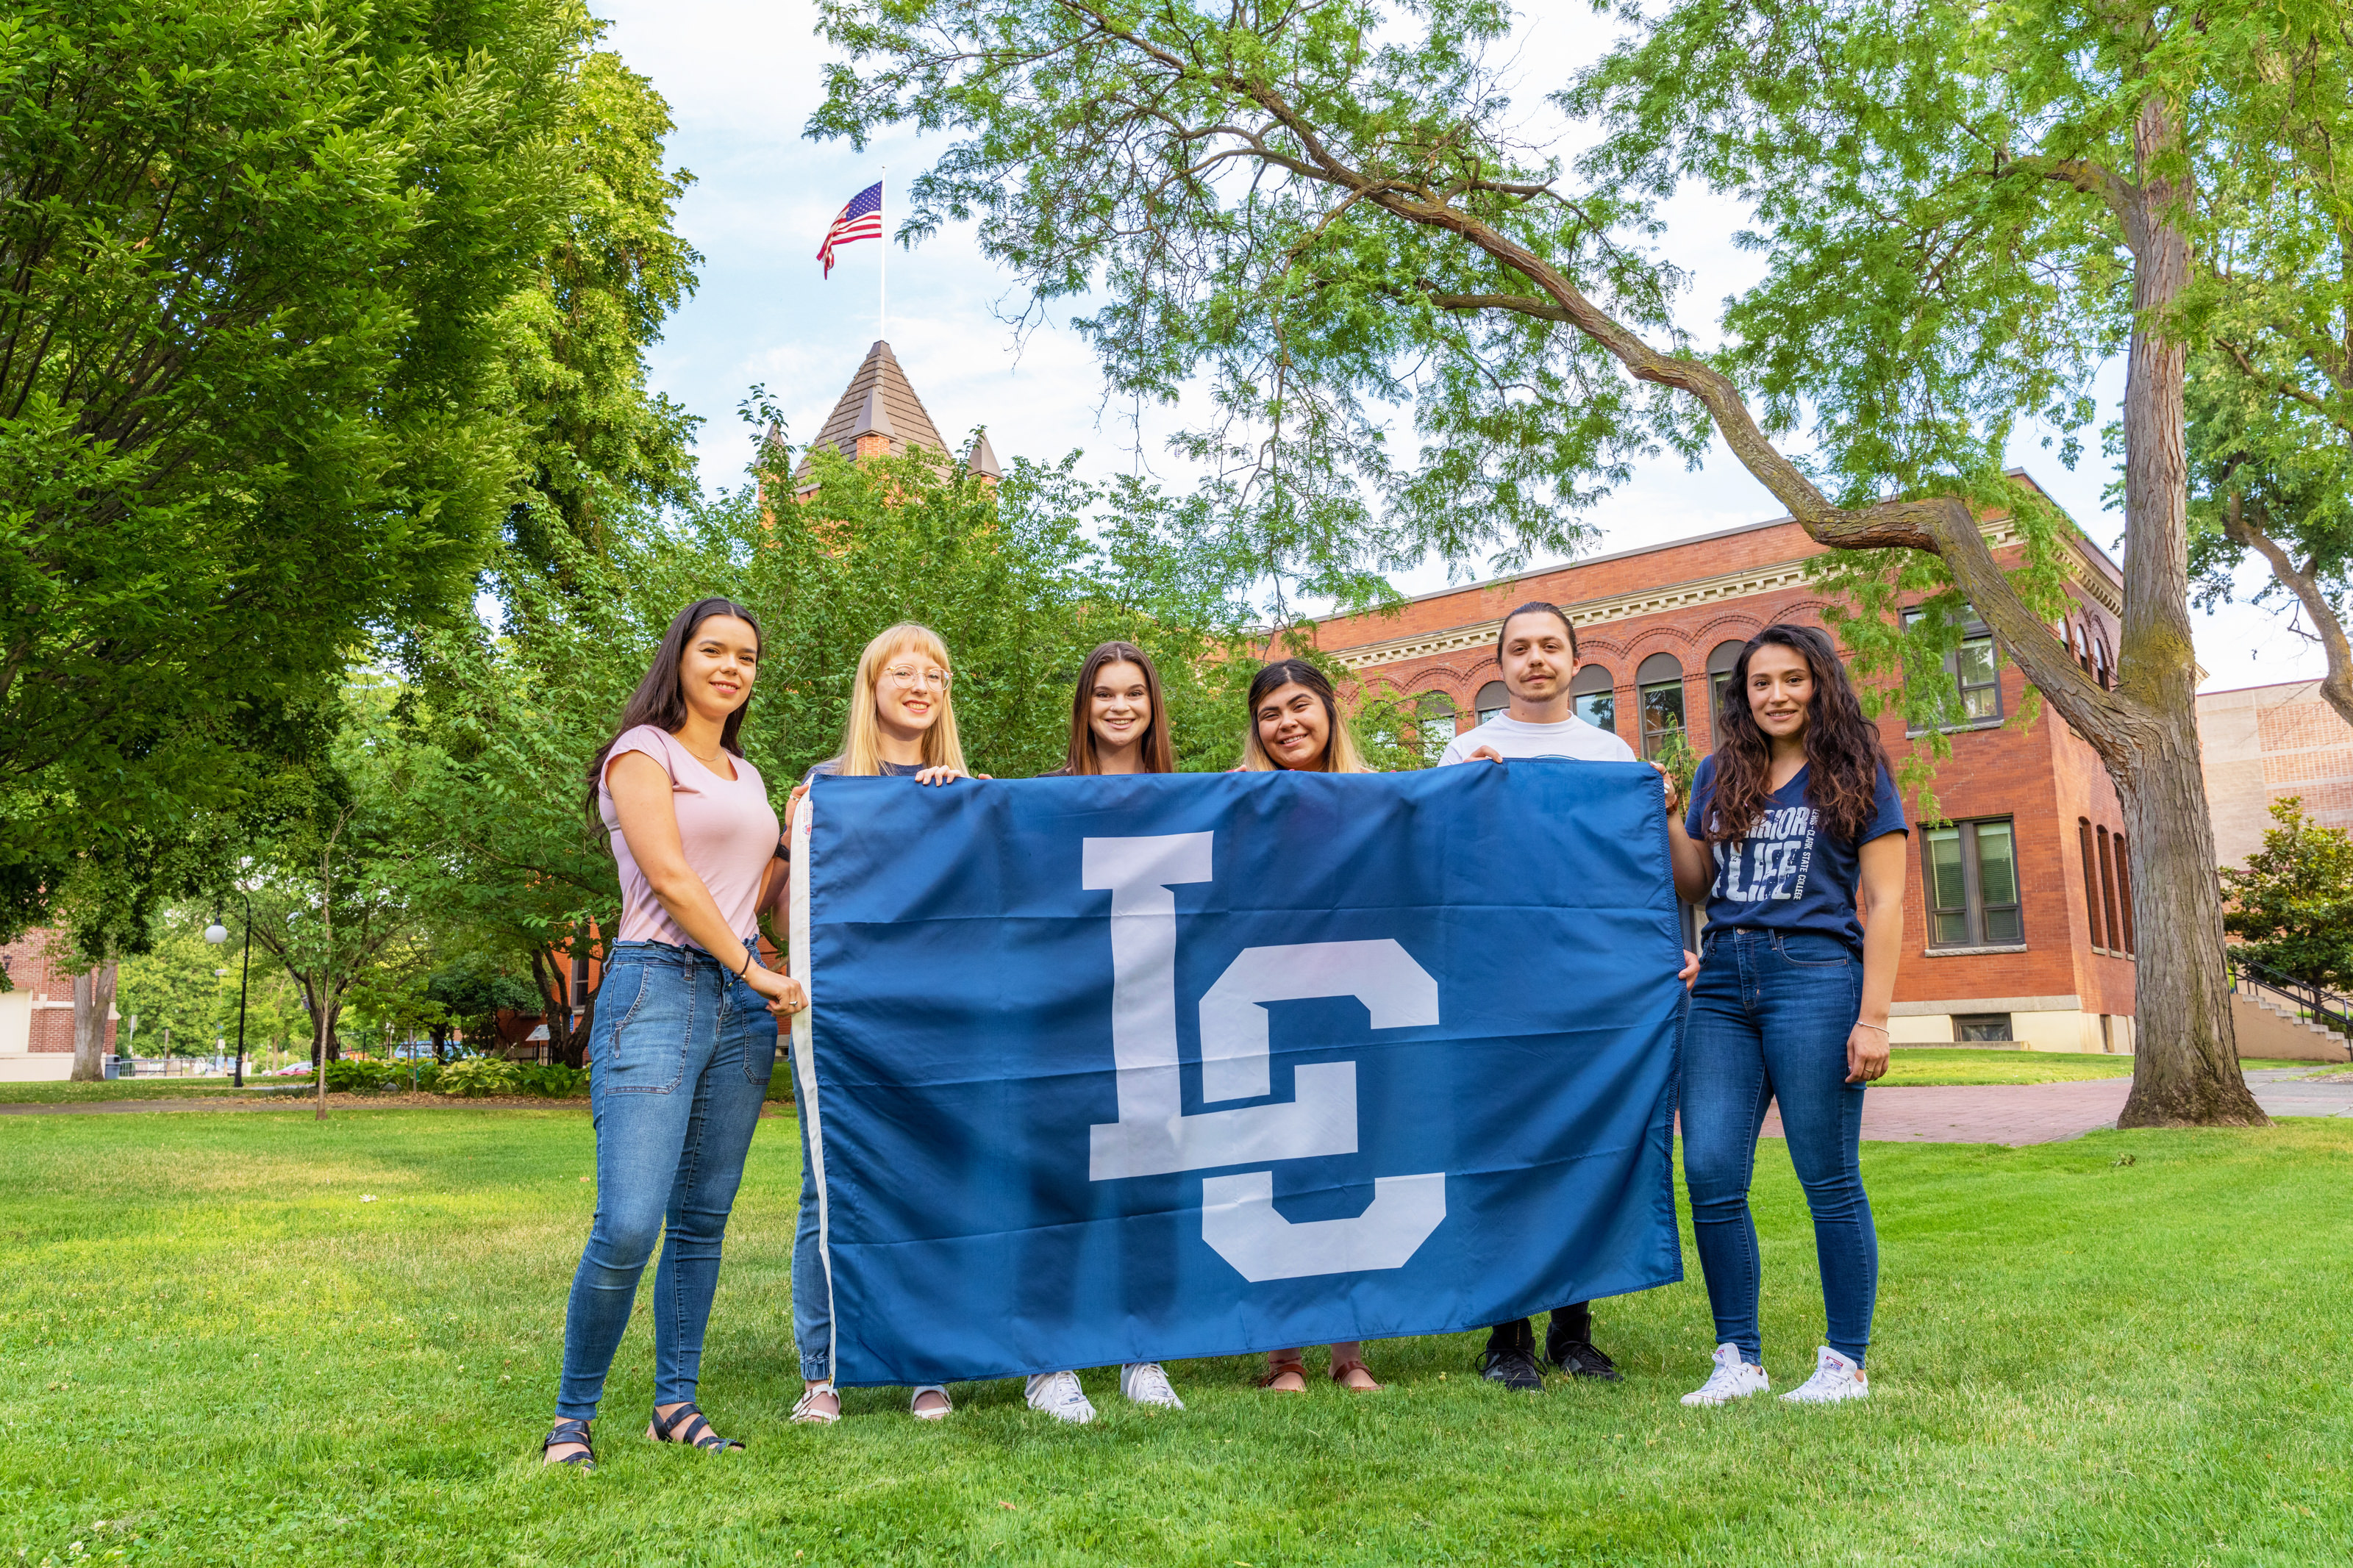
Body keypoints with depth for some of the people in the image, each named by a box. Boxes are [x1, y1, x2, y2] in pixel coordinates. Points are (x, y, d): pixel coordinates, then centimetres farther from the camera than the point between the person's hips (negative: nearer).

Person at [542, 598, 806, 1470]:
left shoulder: (745, 775, 22)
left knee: (703, 1220, 8)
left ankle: (676, 1405, 18)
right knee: (629, 1225, -13)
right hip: (658, 985, -7)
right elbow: (670, 878, -9)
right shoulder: (643, 750, 1)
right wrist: (753, 971, -8)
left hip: (741, 999, 7)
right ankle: (573, 1415, 4)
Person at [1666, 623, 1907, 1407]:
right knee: (1710, 1173, -2)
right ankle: (1739, 1359, 9)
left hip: (1813, 974, -4)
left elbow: (1885, 903, -1)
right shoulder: (1719, 775, 16)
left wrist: (1873, 1018, -9)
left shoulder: (1856, 774, 4)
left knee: (1828, 1178, 1)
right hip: (1723, 982, 4)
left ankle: (1845, 1362, 14)